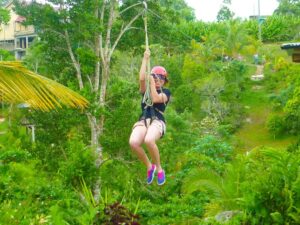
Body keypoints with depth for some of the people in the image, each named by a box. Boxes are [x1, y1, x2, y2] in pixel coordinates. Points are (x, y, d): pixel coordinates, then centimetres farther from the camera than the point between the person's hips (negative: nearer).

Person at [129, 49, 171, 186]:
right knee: (133, 142, -31)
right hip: (143, 121, 3)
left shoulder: (166, 92, 14)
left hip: (157, 121, -3)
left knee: (149, 140, -39)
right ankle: (149, 166, -5)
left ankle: (159, 169, -15)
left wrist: (152, 82, 1)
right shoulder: (145, 90, 23)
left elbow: (155, 99, -7)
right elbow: (142, 78, 3)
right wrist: (146, 59, 5)